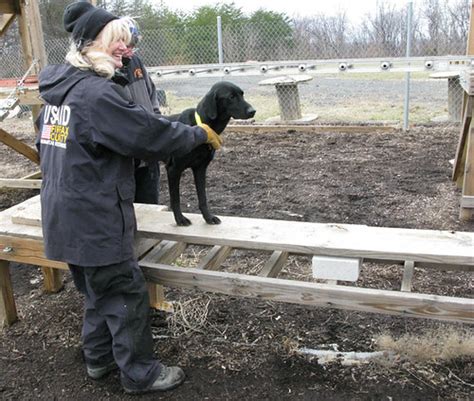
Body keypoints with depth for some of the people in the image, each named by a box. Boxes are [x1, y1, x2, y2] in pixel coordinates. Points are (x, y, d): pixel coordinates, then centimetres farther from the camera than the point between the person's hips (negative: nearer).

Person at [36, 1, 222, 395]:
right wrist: (200, 134, -5)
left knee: (100, 289, 23)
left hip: (67, 214, 10)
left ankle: (99, 358, 38)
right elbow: (151, 134, -21)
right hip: (94, 220, -10)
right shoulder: (97, 93, -21)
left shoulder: (59, 86, 10)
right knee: (127, 294, 4)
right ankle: (140, 374, 20)